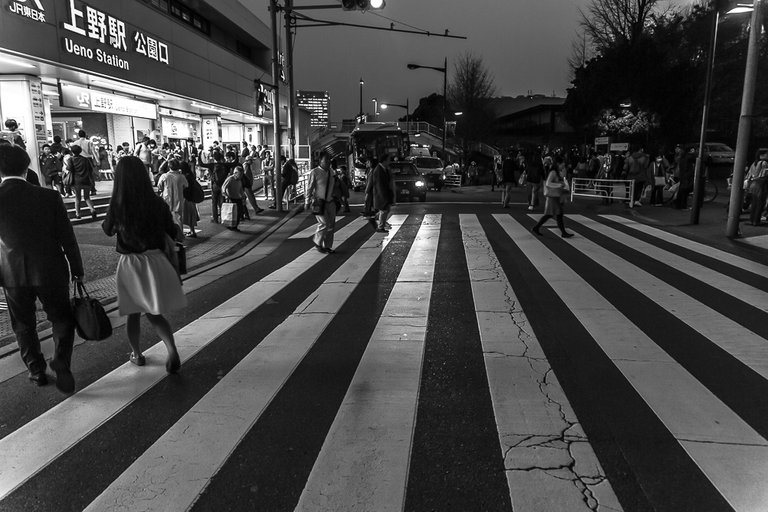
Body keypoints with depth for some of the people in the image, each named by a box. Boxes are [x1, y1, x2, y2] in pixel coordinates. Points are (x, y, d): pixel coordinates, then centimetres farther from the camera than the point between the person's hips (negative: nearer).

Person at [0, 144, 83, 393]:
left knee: (23, 324, 19)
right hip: (51, 271, -1)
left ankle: (36, 370, 28)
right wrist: (77, 269, 2)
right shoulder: (49, 196, -12)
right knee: (61, 318, 15)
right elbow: (67, 237, -7)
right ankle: (61, 362, -2)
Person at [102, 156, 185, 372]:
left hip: (130, 263, -1)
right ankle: (172, 349, -7)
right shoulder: (158, 204, -9)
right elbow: (173, 233, 2)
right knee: (155, 314, 13)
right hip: (155, 261, 1)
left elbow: (108, 230, 6)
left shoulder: (117, 206, -12)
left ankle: (137, 354, 31)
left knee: (133, 313, 17)